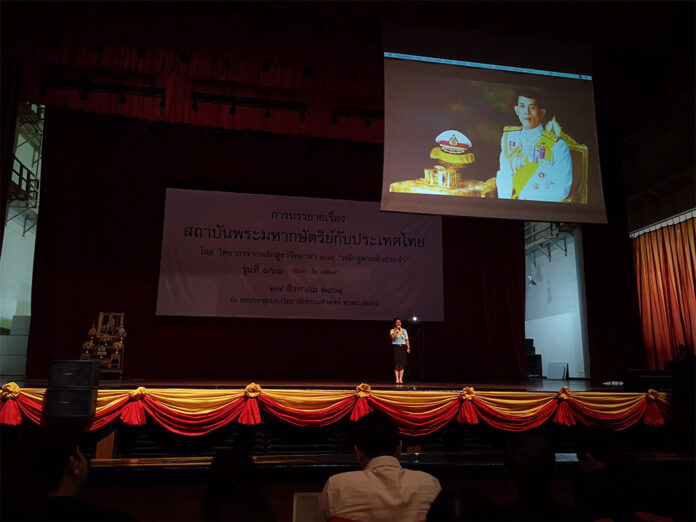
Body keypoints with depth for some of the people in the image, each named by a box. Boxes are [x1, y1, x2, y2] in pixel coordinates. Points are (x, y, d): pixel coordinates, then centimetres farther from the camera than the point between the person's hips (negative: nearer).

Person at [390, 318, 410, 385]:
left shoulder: (404, 330, 14)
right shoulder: (392, 330, 6)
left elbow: (406, 340, 10)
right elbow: (392, 336, -15)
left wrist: (408, 347, -1)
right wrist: (396, 329, -10)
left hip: (403, 347, 2)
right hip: (395, 347, -2)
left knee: (402, 364, -2)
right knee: (396, 364, -7)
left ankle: (401, 379, 2)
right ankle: (397, 379, -4)